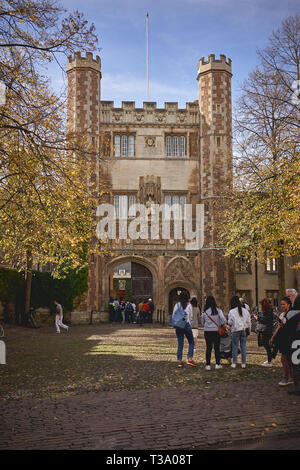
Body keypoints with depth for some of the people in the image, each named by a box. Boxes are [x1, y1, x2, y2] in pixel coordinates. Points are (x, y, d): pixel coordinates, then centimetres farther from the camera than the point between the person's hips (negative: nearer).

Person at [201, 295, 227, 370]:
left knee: (208, 348, 7)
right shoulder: (218, 310, -7)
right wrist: (224, 324, -2)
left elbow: (202, 323, 8)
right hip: (216, 331, -1)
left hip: (207, 331, 1)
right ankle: (217, 364, 13)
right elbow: (223, 319, -19)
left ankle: (208, 365, 6)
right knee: (217, 347, 9)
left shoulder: (205, 312, -2)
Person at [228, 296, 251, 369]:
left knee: (235, 347, 4)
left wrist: (229, 324, 16)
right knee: (243, 346, 7)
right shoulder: (245, 310, 5)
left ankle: (234, 363, 6)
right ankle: (243, 363, 9)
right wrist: (249, 330, 18)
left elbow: (230, 322, -7)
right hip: (244, 330, 4)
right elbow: (249, 321, 9)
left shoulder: (231, 311, -9)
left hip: (235, 331, -4)